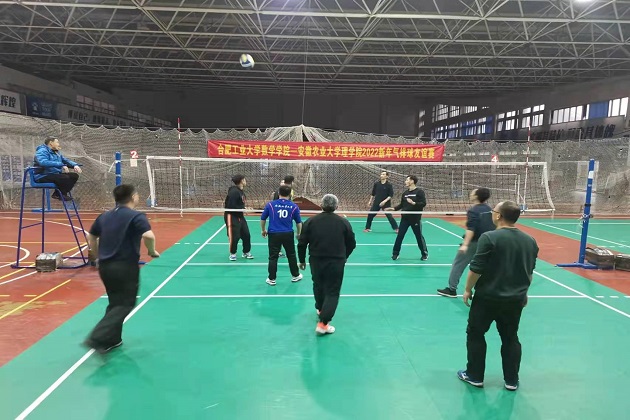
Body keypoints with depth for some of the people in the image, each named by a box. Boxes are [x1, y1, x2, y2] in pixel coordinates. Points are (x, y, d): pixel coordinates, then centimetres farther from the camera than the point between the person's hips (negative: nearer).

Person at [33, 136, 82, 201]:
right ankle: (58, 194, -7)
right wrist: (61, 165, -36)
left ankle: (63, 193, -3)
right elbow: (43, 162, -31)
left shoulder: (56, 152, 17)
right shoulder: (42, 151, -11)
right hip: (43, 177, -9)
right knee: (65, 178, -31)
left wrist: (75, 165, -1)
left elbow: (66, 160, 23)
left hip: (55, 174, 9)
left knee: (74, 175, -4)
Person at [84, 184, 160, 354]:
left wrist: (100, 256, 31)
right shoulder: (137, 216, -10)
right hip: (125, 267, -7)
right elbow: (148, 236, -27)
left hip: (105, 266, 7)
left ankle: (112, 339, 27)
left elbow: (91, 238, 20)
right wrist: (152, 251, -9)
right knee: (125, 305, 3)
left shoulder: (104, 216, 11)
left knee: (115, 302, 21)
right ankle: (98, 338, -9)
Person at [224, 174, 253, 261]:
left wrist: (243, 209, -2)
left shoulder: (241, 191, 10)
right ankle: (232, 253, 16)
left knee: (246, 234, 9)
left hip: (240, 216, 9)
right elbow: (231, 206, -24)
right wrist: (243, 209, -17)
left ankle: (246, 252, 24)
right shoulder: (233, 191, -20)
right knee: (235, 236, -3)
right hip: (232, 216, -9)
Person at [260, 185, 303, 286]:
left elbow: (263, 219, 6)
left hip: (273, 234, -1)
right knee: (291, 256, 17)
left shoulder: (270, 204, -1)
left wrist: (263, 230, 22)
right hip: (288, 234, 1)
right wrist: (299, 233, 24)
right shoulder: (294, 206, 0)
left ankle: (271, 279, 12)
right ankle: (295, 275, 31)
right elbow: (299, 222, 7)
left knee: (273, 257, 7)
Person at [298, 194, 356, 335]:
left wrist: (302, 260, 15)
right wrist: (343, 257, 22)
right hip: (336, 262, -2)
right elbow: (352, 244, 5)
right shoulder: (344, 222, -2)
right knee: (332, 292, 3)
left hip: (316, 261, 3)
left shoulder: (311, 221, -1)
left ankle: (320, 309, 48)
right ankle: (322, 324, -4)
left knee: (318, 286, 25)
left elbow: (302, 243, 1)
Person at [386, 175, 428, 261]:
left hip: (415, 219, -4)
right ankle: (395, 253, 13)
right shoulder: (405, 193, 9)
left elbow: (424, 203, -15)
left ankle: (425, 254, 23)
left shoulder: (419, 192, -7)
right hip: (405, 218, 5)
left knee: (419, 237, 6)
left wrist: (413, 203, -29)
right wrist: (393, 208, 1)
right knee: (399, 236, 3)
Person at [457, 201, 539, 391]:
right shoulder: (530, 241, 2)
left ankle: (475, 376, 19)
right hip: (515, 299, 5)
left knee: (475, 334, 11)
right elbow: (530, 271, 13)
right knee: (511, 338, 18)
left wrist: (468, 289, -4)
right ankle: (512, 380, 25)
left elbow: (476, 268, -17)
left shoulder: (490, 238, -18)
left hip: (487, 297, -5)